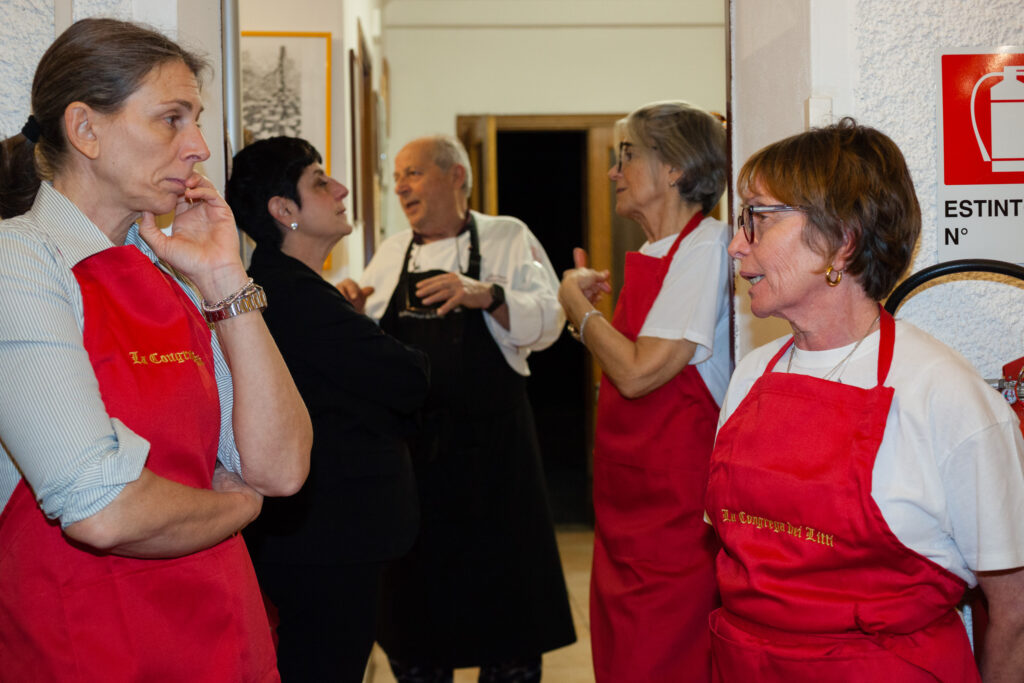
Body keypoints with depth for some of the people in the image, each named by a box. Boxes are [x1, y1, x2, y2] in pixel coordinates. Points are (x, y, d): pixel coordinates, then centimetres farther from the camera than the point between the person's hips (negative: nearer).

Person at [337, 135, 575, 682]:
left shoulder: (508, 238, 2)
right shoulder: (392, 253, 14)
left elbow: (546, 321, -10)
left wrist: (487, 295, -26)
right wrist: (351, 310, -4)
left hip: (490, 444, -3)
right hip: (411, 446, 4)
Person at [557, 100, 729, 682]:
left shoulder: (705, 245, -13)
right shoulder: (653, 254, 14)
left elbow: (639, 373, -21)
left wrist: (578, 305, -7)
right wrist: (591, 305, 10)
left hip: (674, 501, -9)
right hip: (628, 502, 9)